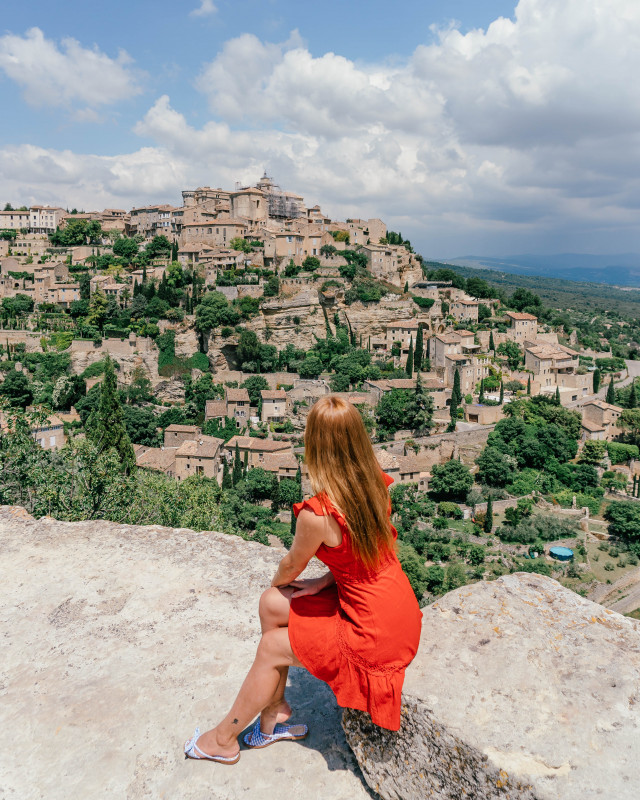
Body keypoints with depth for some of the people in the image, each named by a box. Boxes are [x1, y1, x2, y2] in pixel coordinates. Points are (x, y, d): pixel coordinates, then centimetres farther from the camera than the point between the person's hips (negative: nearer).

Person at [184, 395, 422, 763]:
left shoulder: (317, 515, -27)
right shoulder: (377, 484, -7)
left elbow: (292, 566, -5)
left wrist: (277, 581, 17)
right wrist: (323, 581, 5)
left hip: (375, 636, -7)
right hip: (397, 609, 7)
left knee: (271, 647, 11)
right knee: (271, 605, 12)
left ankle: (224, 739, 35)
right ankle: (275, 710, 30)